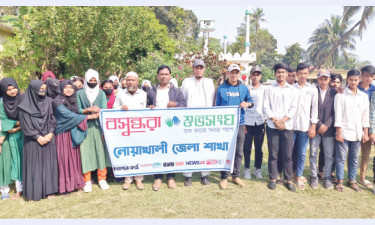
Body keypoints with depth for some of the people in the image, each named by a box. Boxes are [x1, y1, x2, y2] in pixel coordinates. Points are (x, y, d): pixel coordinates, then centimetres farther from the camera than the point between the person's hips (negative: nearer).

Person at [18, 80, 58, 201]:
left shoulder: (49, 101, 5)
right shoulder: (26, 105, -5)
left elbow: (53, 119, 4)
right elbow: (25, 124, -6)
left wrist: (50, 134, -8)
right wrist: (38, 137, -11)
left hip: (49, 139, 3)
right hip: (33, 141, -3)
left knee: (48, 163, 5)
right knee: (34, 165, 3)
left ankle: (49, 190, 15)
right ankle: (34, 192, 13)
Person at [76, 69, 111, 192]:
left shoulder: (101, 93, 9)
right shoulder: (80, 93, 7)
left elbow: (105, 110, 1)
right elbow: (78, 110, 2)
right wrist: (89, 110, -15)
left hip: (99, 126, 1)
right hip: (85, 127, -1)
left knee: (101, 150, -1)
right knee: (86, 151, -3)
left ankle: (102, 179, 10)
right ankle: (87, 181, 7)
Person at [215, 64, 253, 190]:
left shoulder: (244, 88, 8)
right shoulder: (221, 89, 2)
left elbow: (251, 101, 15)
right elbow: (217, 107, 5)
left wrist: (248, 104, -9)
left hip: (240, 124, 3)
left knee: (239, 152, 8)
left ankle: (236, 176, 21)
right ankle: (224, 177, 13)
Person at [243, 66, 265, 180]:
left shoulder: (265, 89, 8)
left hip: (260, 122, 1)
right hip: (247, 122, -1)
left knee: (259, 147, 6)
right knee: (247, 147, 3)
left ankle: (258, 169, 19)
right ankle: (247, 169, 16)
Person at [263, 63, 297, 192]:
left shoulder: (292, 90, 9)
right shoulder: (269, 89, 6)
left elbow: (293, 108, 2)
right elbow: (265, 108, 0)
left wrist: (282, 121, -9)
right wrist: (275, 121, -10)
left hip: (287, 126, 1)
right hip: (272, 126, -1)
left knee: (288, 155, 3)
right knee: (273, 154, 4)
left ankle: (288, 180, 15)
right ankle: (272, 179, 15)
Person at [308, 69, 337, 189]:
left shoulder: (334, 92, 3)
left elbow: (335, 112, -1)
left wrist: (326, 125, -10)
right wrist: (319, 124, -11)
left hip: (329, 128, 1)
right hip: (315, 128, 0)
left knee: (329, 155, 5)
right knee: (313, 153, 6)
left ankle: (327, 178, 19)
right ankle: (314, 177, 18)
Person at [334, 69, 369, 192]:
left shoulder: (364, 96, 9)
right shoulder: (340, 95, -3)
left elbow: (365, 115, 10)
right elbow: (338, 115, -6)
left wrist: (365, 133, 5)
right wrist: (338, 132, -9)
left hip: (357, 133, 4)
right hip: (343, 132, -3)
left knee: (354, 159, 10)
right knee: (341, 158, 2)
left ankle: (352, 181, 21)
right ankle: (340, 181, 12)